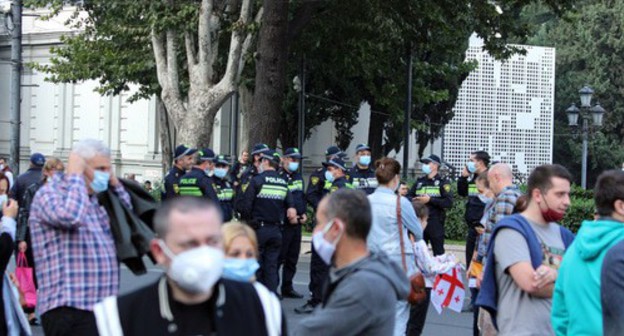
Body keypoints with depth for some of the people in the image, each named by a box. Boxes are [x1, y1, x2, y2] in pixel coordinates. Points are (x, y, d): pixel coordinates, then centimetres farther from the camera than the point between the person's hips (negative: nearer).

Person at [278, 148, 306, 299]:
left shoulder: (298, 177, 16)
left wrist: (304, 213, 10)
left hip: (297, 223, 8)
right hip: (283, 224, -8)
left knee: (292, 258, 12)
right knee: (279, 257, -8)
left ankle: (287, 288, 20)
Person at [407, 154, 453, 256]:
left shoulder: (442, 182, -1)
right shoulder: (419, 182, 15)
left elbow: (449, 202, -11)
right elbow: (408, 196, 17)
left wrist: (430, 200, -17)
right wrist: (414, 200, -6)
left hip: (435, 223, -5)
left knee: (438, 252, -2)